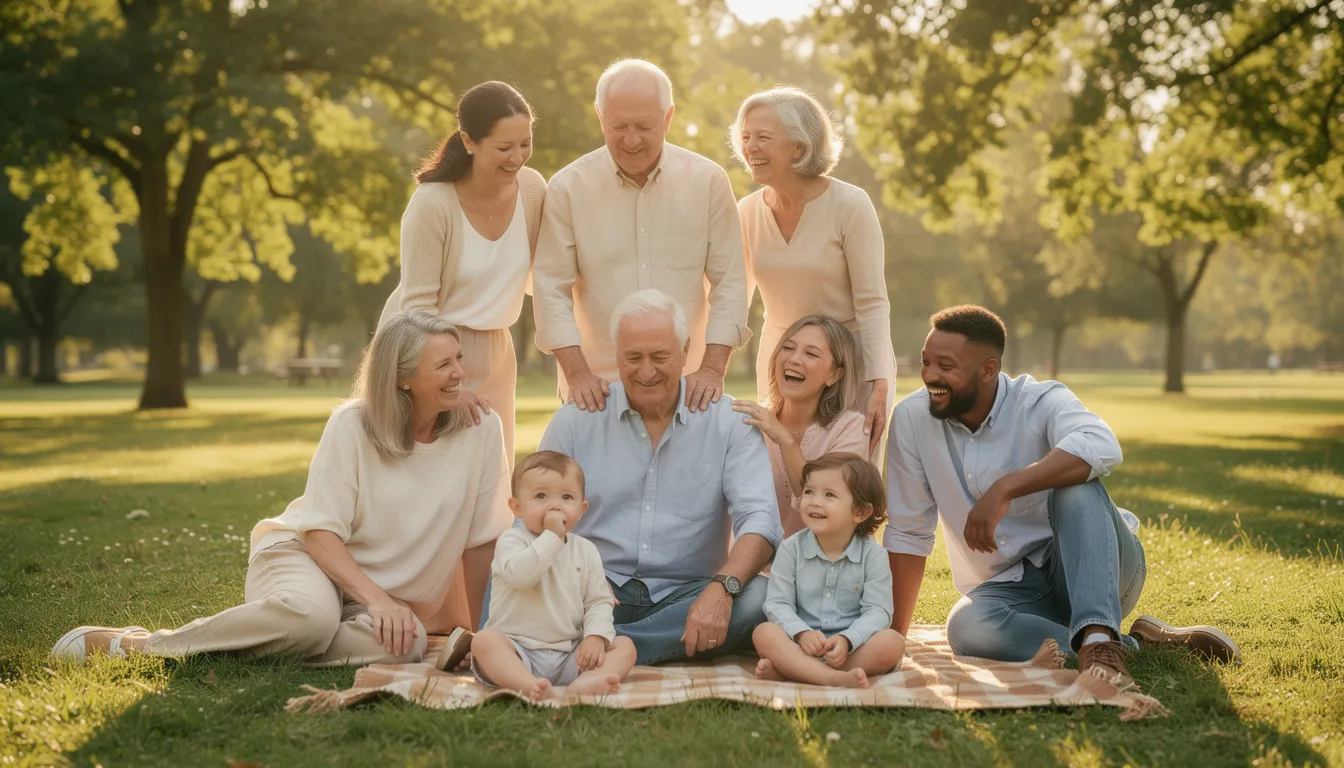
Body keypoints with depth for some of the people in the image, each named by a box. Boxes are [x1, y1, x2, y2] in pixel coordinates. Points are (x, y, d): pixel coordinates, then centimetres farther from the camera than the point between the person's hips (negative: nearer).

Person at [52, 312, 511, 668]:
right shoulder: (352, 425, -13)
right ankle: (137, 642, -22)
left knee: (403, 647, -34)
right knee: (310, 611, -40)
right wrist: (376, 599, -27)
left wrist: (476, 628, 2)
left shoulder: (480, 429, -9)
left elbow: (480, 538, -2)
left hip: (387, 593, 3)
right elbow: (321, 531, -14)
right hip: (306, 554, -3)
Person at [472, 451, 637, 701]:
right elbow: (519, 575, -24)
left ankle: (585, 682, -41)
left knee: (624, 645, -11)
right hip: (518, 652, -4)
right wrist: (552, 536, -21)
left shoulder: (586, 550, 10)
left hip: (569, 656, 4)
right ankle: (528, 686, -55)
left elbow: (599, 601, 9)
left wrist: (596, 636, -10)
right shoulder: (512, 540, -2)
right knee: (485, 641, -31)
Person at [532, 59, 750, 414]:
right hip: (599, 387, 0)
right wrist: (577, 374, -10)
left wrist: (712, 369, -8)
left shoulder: (708, 181, 0)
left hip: (686, 384, 1)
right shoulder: (567, 187, -2)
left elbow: (729, 282, 0)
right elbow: (552, 289, -2)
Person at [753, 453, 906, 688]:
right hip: (801, 644, 0)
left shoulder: (873, 555, -1)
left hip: (853, 646, 0)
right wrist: (801, 633, -25)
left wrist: (846, 640, -27)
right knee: (764, 633, -27)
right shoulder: (791, 549, 2)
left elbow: (877, 611, -8)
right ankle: (836, 678, -42)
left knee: (893, 642, -29)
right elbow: (777, 603, -4)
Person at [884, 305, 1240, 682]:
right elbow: (908, 533, 2)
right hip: (1011, 588, 3)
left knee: (1073, 483, -33)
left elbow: (1102, 448, -38)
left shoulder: (1041, 401, -14)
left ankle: (1098, 638, -46)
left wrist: (1004, 489, -43)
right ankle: (1133, 644, -25)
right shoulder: (911, 418, -4)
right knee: (966, 628, -33)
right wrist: (894, 634, 0)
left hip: (1089, 568, -2)